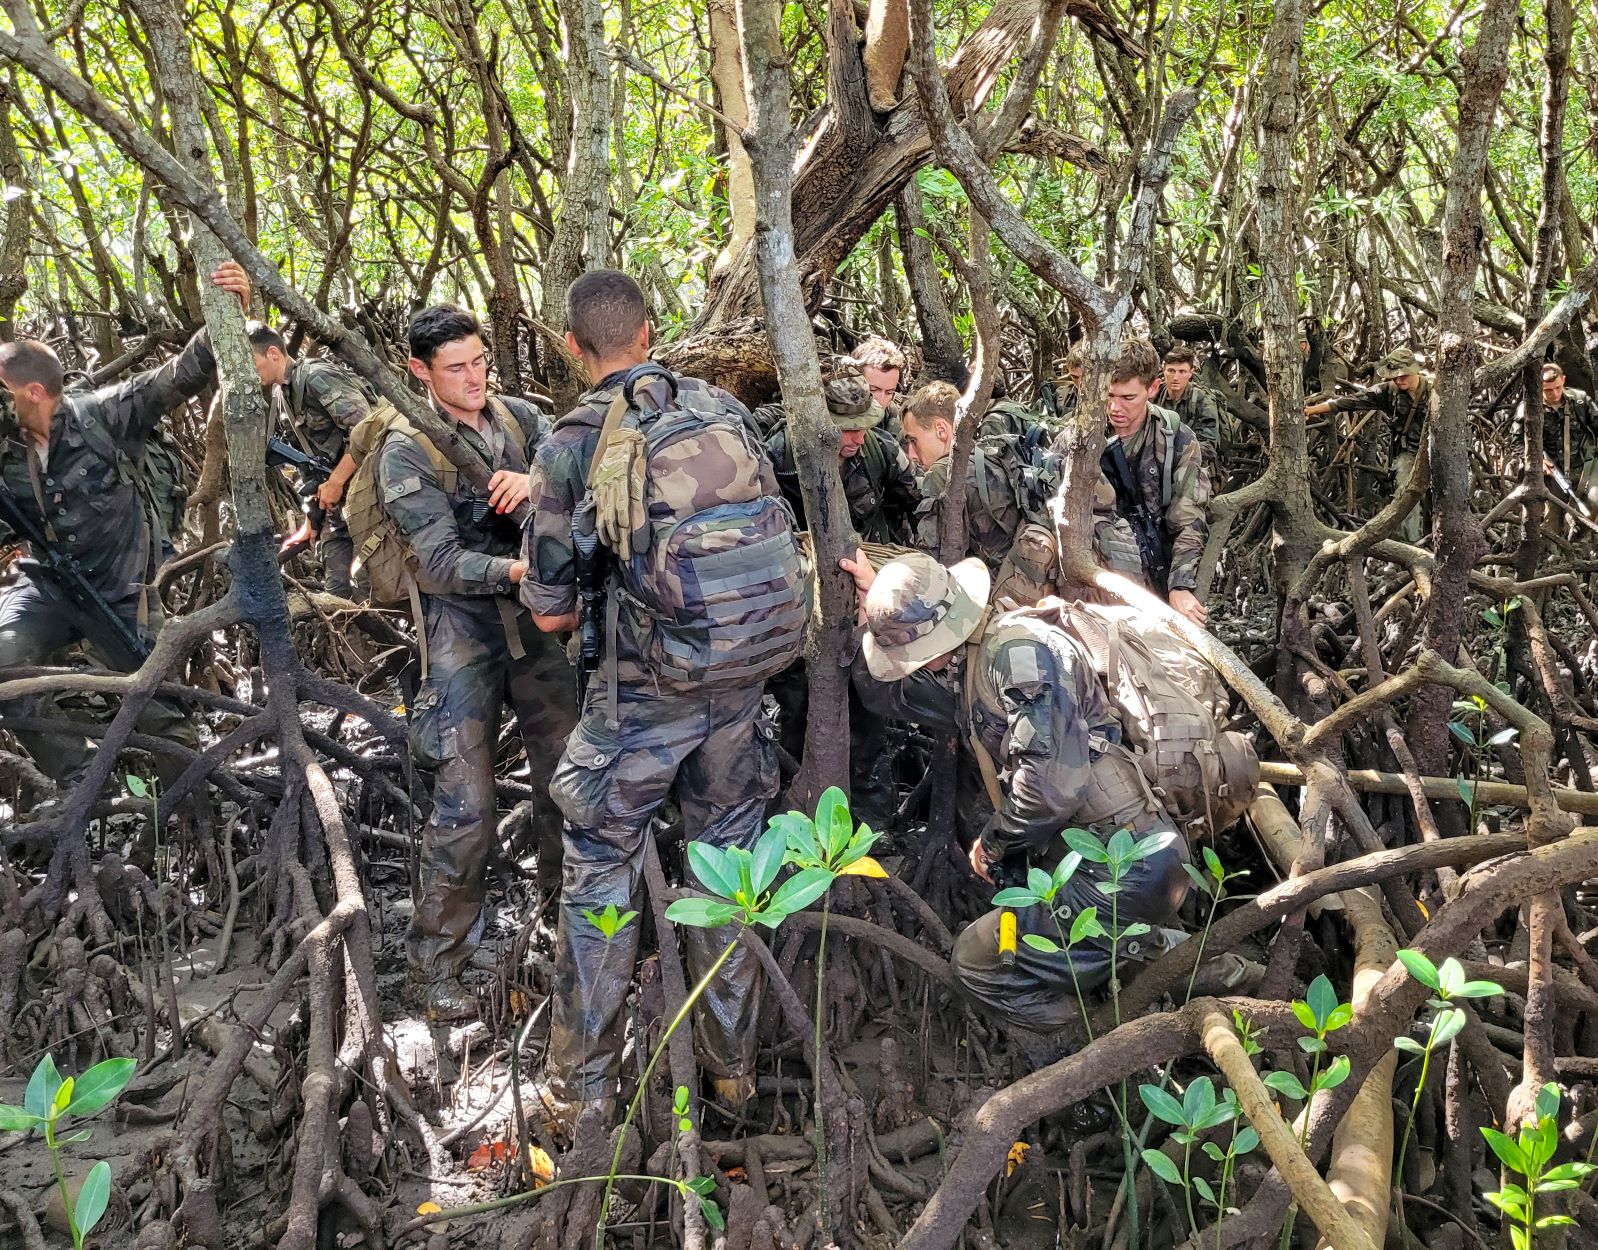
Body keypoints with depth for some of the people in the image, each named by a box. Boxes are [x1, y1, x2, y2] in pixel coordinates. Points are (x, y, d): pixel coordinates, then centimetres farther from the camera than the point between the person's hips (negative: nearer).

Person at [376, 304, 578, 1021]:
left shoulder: (519, 418, 8)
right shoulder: (407, 450, -7)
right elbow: (440, 560, -14)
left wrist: (536, 480, -24)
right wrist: (516, 569, -29)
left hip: (536, 616, 5)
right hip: (462, 623, -5)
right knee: (466, 806, -7)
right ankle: (432, 967, 7)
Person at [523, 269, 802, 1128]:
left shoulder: (569, 446, -6)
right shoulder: (723, 407, 5)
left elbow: (549, 613, -2)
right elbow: (769, 520, 16)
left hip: (648, 687, -4)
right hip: (750, 667, 4)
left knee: (601, 864, 10)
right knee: (727, 850, 18)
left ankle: (579, 1087, 18)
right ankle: (733, 1063, 30)